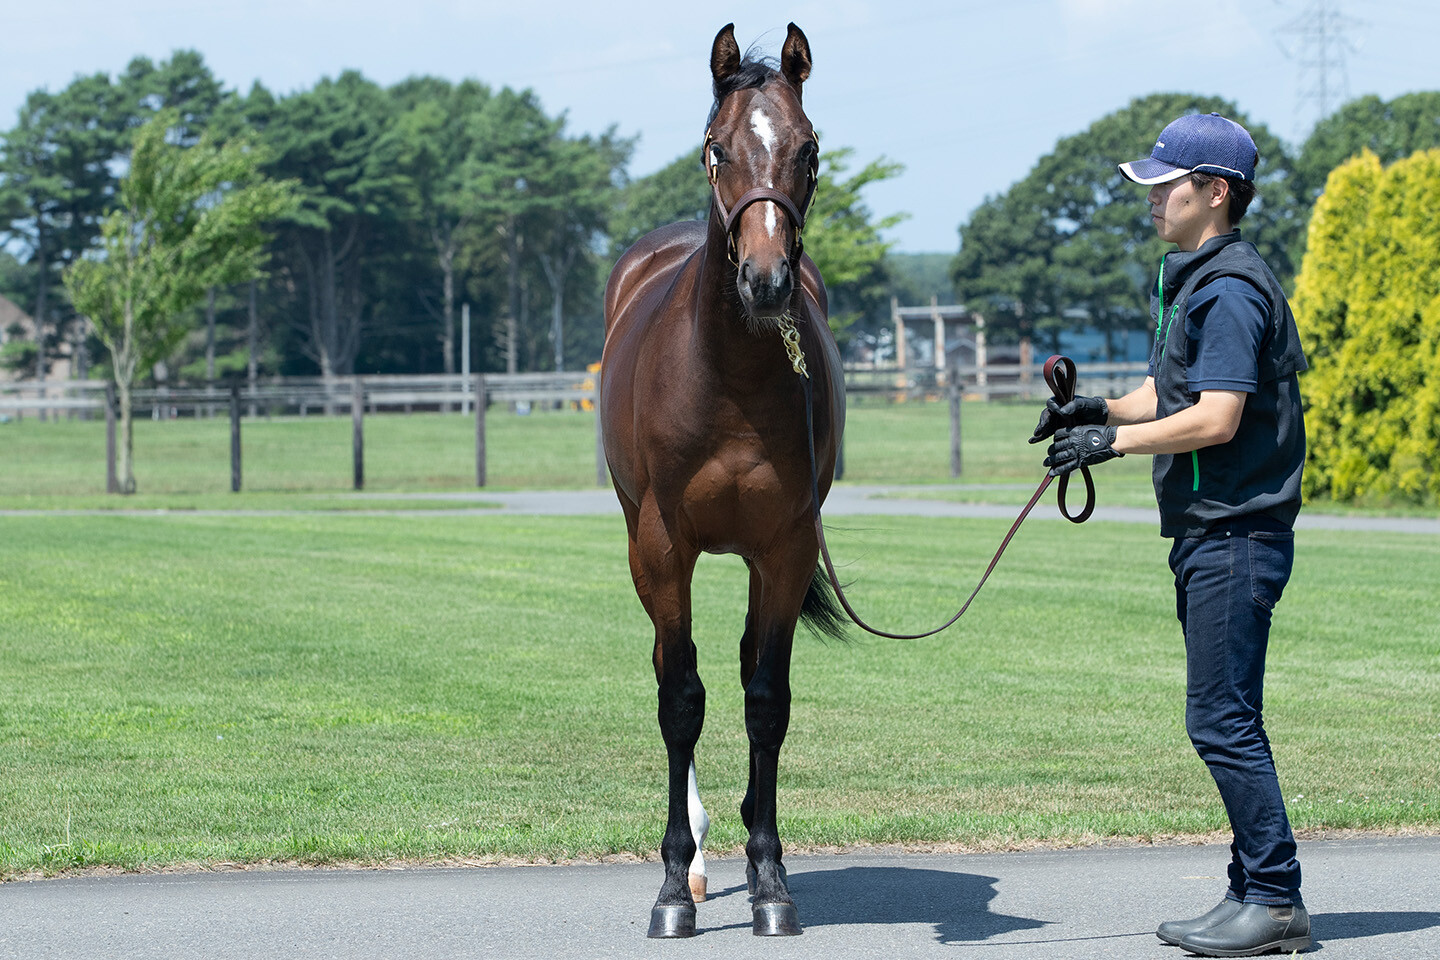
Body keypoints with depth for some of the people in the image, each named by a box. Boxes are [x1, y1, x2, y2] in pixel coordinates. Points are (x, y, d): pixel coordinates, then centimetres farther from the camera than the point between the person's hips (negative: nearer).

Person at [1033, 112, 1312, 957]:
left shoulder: (1230, 291, -15)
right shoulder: (1195, 282, 17)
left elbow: (1215, 418, -22)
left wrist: (1114, 441, -15)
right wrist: (1101, 411, 8)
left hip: (1237, 534, -10)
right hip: (1211, 533, 10)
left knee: (1221, 720, -9)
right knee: (1226, 721, 12)